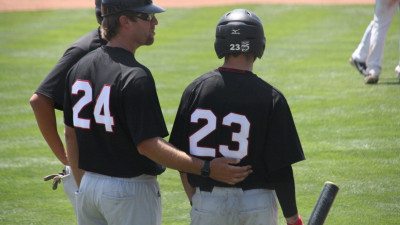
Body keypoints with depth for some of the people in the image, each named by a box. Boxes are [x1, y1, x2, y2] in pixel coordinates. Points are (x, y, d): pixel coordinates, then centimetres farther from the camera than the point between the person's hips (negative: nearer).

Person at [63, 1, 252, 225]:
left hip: (88, 187, 8)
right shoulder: (135, 76, -20)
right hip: (130, 189, -8)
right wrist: (207, 169, -26)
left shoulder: (80, 67, 5)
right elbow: (148, 144, -25)